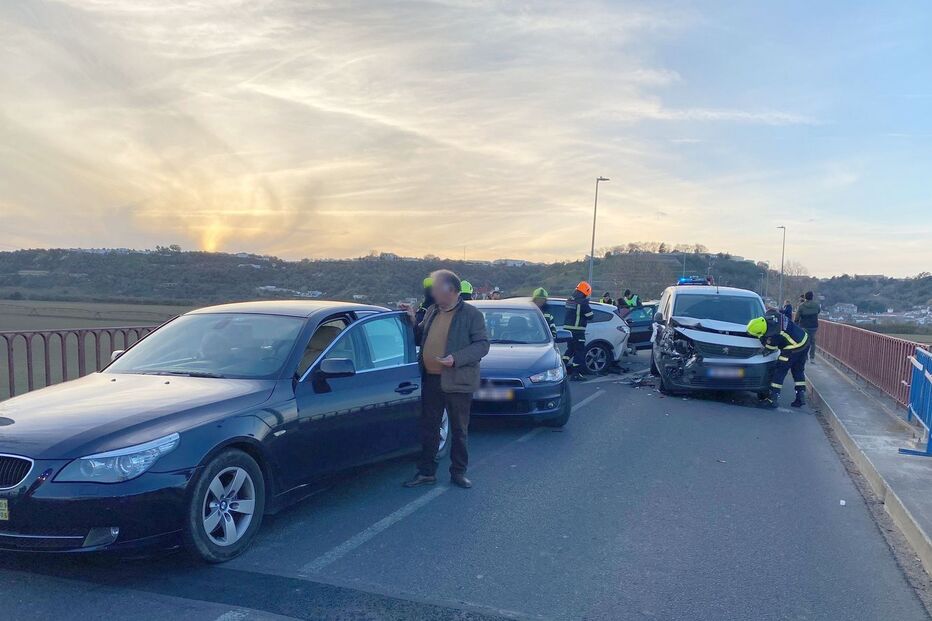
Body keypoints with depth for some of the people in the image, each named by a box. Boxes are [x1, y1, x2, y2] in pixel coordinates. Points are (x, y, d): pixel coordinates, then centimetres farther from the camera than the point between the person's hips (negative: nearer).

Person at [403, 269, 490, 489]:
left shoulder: (472, 314, -6)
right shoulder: (431, 311, 12)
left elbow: (482, 345, -11)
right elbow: (420, 338, 23)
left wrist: (456, 359, -22)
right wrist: (413, 321, 4)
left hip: (457, 381, -5)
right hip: (431, 379, 5)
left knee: (459, 430, 8)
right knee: (428, 427, 11)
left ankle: (458, 472, 20)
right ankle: (426, 472, 22)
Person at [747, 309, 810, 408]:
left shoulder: (773, 335, -28)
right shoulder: (770, 315, -10)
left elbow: (770, 347, -8)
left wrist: (761, 337, -1)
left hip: (793, 349, -9)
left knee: (779, 371, 2)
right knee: (798, 371, 19)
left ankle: (774, 399, 5)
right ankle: (801, 398, 23)